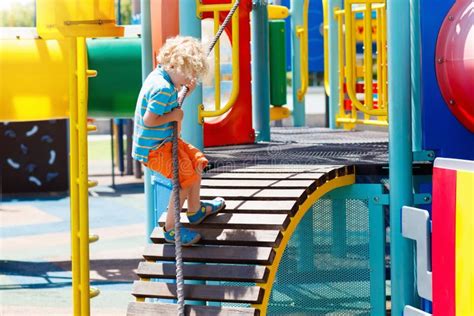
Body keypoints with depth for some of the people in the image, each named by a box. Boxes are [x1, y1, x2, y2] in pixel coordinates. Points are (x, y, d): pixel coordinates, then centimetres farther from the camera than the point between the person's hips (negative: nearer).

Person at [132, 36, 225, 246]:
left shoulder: (160, 76, 6)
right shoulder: (163, 88, -26)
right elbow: (148, 120, -29)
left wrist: (184, 92, 6)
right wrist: (173, 116, -17)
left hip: (165, 140, 11)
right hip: (153, 148, -11)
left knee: (196, 161, 20)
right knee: (186, 177, -17)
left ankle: (195, 210, 36)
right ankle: (171, 229, -6)